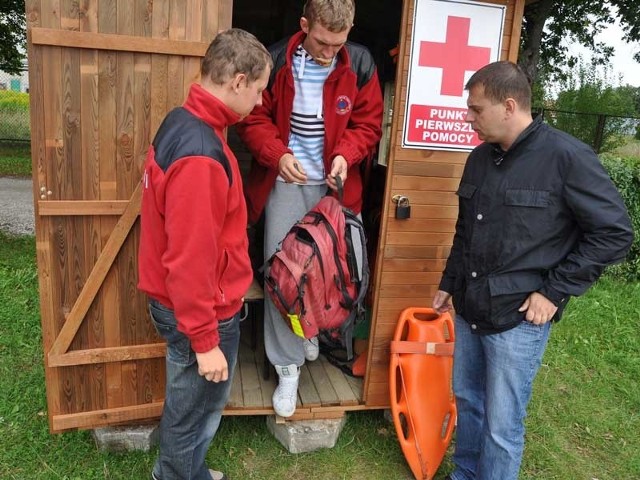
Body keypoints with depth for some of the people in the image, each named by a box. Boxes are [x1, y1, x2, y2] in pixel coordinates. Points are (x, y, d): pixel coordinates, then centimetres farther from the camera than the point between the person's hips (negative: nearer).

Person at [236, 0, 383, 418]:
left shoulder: (360, 65, -4)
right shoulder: (276, 61, -10)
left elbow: (368, 124, 1)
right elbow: (254, 118, -3)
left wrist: (346, 155, -17)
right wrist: (278, 154, -20)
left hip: (334, 185, 2)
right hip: (286, 183, -1)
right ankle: (288, 366, 13)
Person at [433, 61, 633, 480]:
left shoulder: (567, 157, -14)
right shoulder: (480, 158, 7)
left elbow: (614, 233, -12)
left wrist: (555, 291, -14)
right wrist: (448, 283, 19)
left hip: (518, 319, -7)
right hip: (468, 309, 7)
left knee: (502, 427, 5)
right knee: (467, 400, 21)